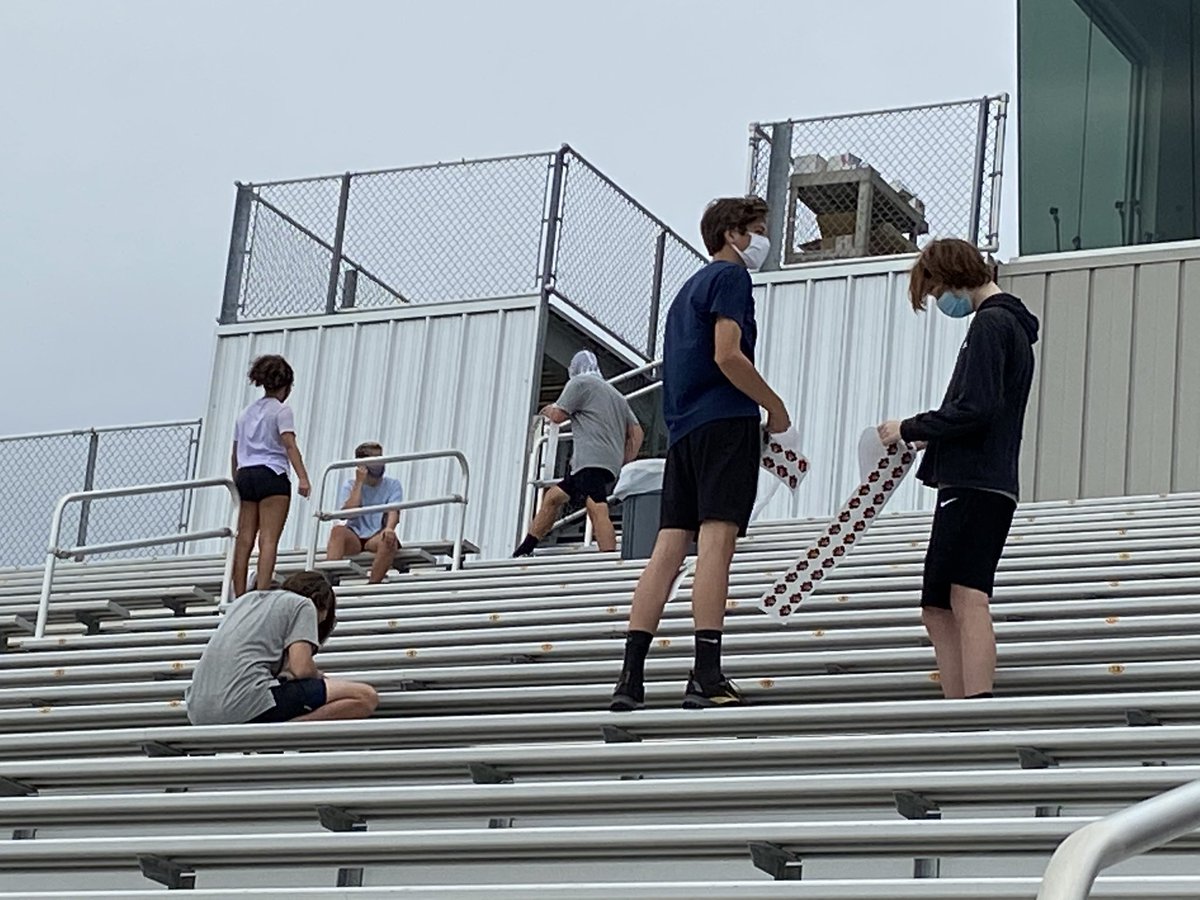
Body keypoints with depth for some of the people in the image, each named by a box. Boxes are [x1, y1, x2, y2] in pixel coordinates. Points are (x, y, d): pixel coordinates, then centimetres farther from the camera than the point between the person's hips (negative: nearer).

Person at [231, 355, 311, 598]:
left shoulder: (247, 413, 19)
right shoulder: (281, 410, -1)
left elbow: (235, 453, 20)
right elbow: (289, 444, -14)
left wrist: (237, 484, 27)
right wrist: (303, 478, -21)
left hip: (245, 476, 6)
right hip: (271, 475, -6)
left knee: (244, 540, 4)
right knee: (269, 539, -11)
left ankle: (239, 597, 1)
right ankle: (262, 593, -21)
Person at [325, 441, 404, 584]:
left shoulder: (392, 485, 7)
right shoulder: (350, 486, 8)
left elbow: (393, 512, -10)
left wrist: (389, 528, -33)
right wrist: (359, 483, -7)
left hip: (377, 537, -1)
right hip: (354, 538, 1)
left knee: (389, 539, -35)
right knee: (338, 531, -31)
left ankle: (373, 584, -36)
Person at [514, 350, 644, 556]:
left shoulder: (580, 383, 6)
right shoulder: (616, 395, 30)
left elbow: (558, 416, 1)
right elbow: (636, 433, 23)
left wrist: (550, 410, 24)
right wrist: (624, 464, 22)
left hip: (593, 460, -9)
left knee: (597, 510, -24)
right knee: (554, 496, 19)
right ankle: (525, 549, 22)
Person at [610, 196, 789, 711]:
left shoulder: (690, 287, 27)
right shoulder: (730, 276, -1)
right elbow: (727, 355, -13)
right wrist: (776, 409, -3)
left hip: (683, 429, 9)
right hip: (726, 421, -9)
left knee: (669, 547, 3)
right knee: (717, 539, -14)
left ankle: (631, 678, -3)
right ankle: (706, 678, -21)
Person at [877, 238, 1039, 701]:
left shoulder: (990, 323, -7)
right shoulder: (1011, 325, 24)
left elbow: (974, 409, -17)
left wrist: (910, 428, -7)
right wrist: (931, 433, 17)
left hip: (975, 485, -11)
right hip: (972, 484, 11)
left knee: (966, 598, -20)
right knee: (938, 611, 11)